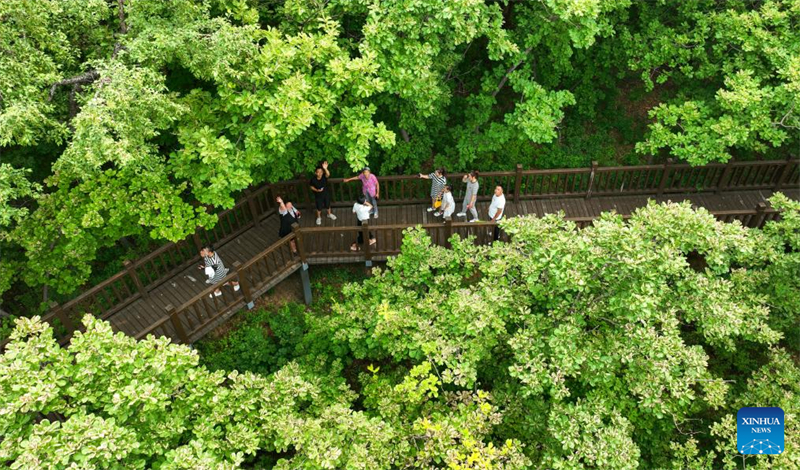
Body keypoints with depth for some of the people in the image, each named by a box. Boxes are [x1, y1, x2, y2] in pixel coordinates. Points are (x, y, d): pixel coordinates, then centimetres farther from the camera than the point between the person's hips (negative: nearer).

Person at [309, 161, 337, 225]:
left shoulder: (324, 177, -26)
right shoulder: (313, 179, -24)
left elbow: (328, 174, -50)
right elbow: (311, 186, -6)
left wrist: (325, 169, -70)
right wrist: (317, 190, -24)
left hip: (326, 194, 1)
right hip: (318, 195, -1)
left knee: (328, 205, 24)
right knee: (319, 207, 17)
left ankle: (329, 214, 52)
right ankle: (319, 217, 43)